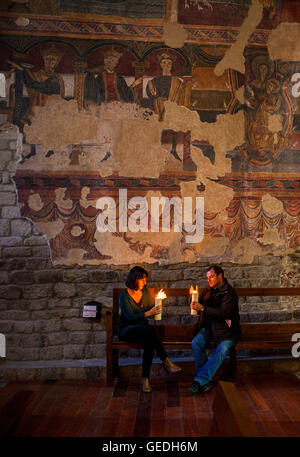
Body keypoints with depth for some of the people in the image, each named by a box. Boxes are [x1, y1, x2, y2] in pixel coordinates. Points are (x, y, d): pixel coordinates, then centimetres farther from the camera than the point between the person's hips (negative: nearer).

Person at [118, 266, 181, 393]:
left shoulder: (145, 292, 7)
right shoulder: (124, 296, -11)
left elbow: (152, 307, 16)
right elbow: (130, 317, -21)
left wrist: (158, 303, -7)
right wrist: (148, 313, -32)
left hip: (143, 328, 5)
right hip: (126, 330, -5)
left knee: (149, 342, -34)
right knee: (149, 330, -36)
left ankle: (145, 379, -33)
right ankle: (166, 361, -31)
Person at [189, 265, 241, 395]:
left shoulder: (229, 292, -9)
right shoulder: (207, 290, 12)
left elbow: (224, 312, -23)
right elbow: (199, 305, 21)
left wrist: (203, 308, -30)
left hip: (226, 328, -5)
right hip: (209, 327, 5)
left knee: (222, 349, -31)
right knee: (196, 342, -23)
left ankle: (199, 380, -25)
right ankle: (206, 381, -18)